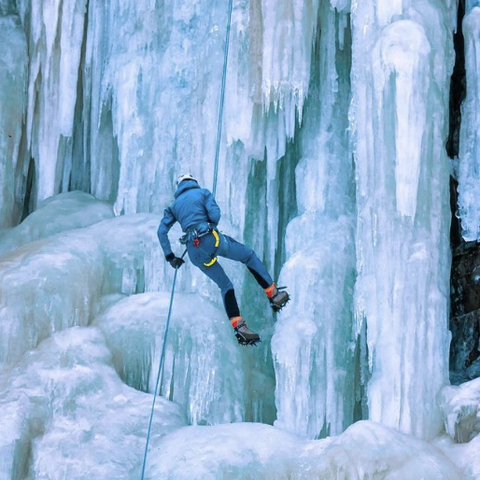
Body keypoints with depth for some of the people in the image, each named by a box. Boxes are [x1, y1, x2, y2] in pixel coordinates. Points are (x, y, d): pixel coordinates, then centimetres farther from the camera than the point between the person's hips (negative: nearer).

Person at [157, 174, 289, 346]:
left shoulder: (174, 205, 23)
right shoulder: (203, 193, 13)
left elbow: (161, 231, 12)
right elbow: (215, 215, -4)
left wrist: (170, 256, 14)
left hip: (193, 250, 4)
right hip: (211, 239, -4)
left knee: (225, 286, 15)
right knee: (249, 256, 20)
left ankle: (238, 327, 1)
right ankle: (274, 295, 14)